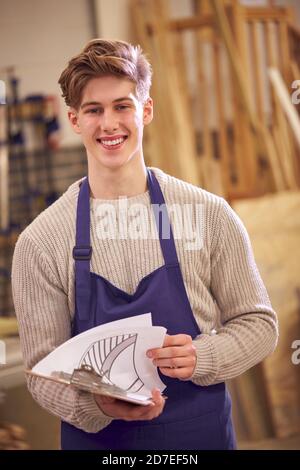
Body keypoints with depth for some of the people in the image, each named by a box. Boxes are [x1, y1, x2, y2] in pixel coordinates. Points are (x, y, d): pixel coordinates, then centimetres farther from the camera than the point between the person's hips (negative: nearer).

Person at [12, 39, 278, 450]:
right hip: (96, 438, 0)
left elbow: (258, 323, 0)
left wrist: (202, 357, -19)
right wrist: (97, 406, -26)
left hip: (203, 432, 1)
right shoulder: (40, 241, -7)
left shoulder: (210, 215, -6)